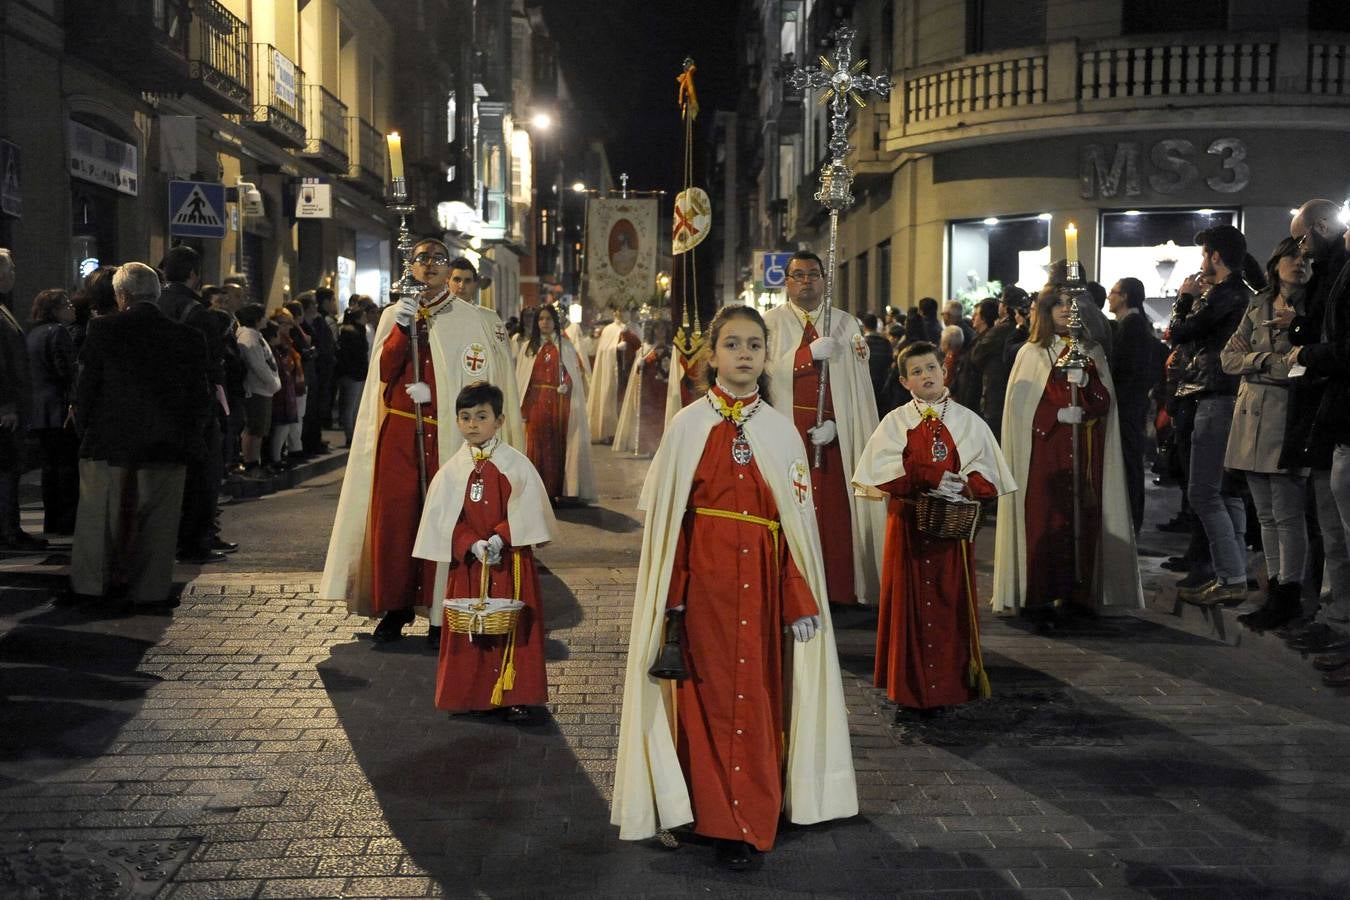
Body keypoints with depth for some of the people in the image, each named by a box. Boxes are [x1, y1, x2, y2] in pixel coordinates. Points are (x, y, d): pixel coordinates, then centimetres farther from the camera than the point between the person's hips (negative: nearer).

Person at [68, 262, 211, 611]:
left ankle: (88, 586, 20)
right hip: (166, 447, 1)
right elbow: (200, 398, 1)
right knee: (157, 523, 7)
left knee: (100, 517, 12)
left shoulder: (102, 330, -6)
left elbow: (85, 388, -3)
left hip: (109, 442, -1)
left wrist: (85, 431, 9)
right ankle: (149, 592, 11)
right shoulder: (188, 337, -2)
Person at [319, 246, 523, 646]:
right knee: (394, 515, 1)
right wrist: (402, 328, -12)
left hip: (448, 434, -3)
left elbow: (484, 380, -2)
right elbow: (384, 373, 0)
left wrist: (434, 394, -10)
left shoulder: (475, 320, 0)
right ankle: (395, 608, 12)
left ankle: (441, 615, 8)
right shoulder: (393, 315, 11)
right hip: (399, 432, 3)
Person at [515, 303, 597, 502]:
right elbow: (521, 379, 7)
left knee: (559, 446, 0)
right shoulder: (528, 347, 10)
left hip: (559, 403, 0)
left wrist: (567, 385, -14)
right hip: (536, 403, 0)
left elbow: (576, 374, 6)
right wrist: (521, 406, 1)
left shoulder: (566, 347, 9)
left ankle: (556, 490, 7)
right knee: (537, 446, -2)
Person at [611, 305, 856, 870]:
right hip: (706, 579, -1)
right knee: (710, 692, 2)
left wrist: (801, 601, -1)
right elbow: (664, 515, -2)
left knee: (759, 694, 6)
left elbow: (799, 521, 3)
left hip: (763, 580, 2)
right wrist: (671, 597, -7)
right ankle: (719, 818, 15)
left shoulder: (781, 430, 4)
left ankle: (751, 819, 20)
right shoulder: (688, 426, -1)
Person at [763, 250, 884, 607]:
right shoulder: (772, 322, 6)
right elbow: (769, 370, -9)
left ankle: (838, 588, 6)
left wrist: (835, 422, -10)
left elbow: (857, 387, 4)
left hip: (834, 434, 1)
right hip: (787, 431, -1)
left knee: (835, 508, -1)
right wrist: (810, 352, -17)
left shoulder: (846, 324, 9)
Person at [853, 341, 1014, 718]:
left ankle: (949, 685, 10)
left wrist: (966, 488, -21)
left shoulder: (968, 421, 7)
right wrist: (932, 478, -19)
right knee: (907, 603, 2)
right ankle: (907, 690, 9)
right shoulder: (895, 422, 5)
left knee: (950, 603, 2)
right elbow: (881, 473, -8)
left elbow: (985, 474, 1)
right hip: (908, 526, 0)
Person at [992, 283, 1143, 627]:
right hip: (1044, 449, -2)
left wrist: (1085, 381, -12)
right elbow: (1021, 406, 1)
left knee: (1082, 520, -3)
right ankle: (1041, 598, -5)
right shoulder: (1032, 353, 7)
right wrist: (1058, 414, -12)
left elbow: (1104, 404, 6)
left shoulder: (1092, 352, 14)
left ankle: (1077, 595, 3)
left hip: (1084, 453, 3)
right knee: (1044, 521, -8)